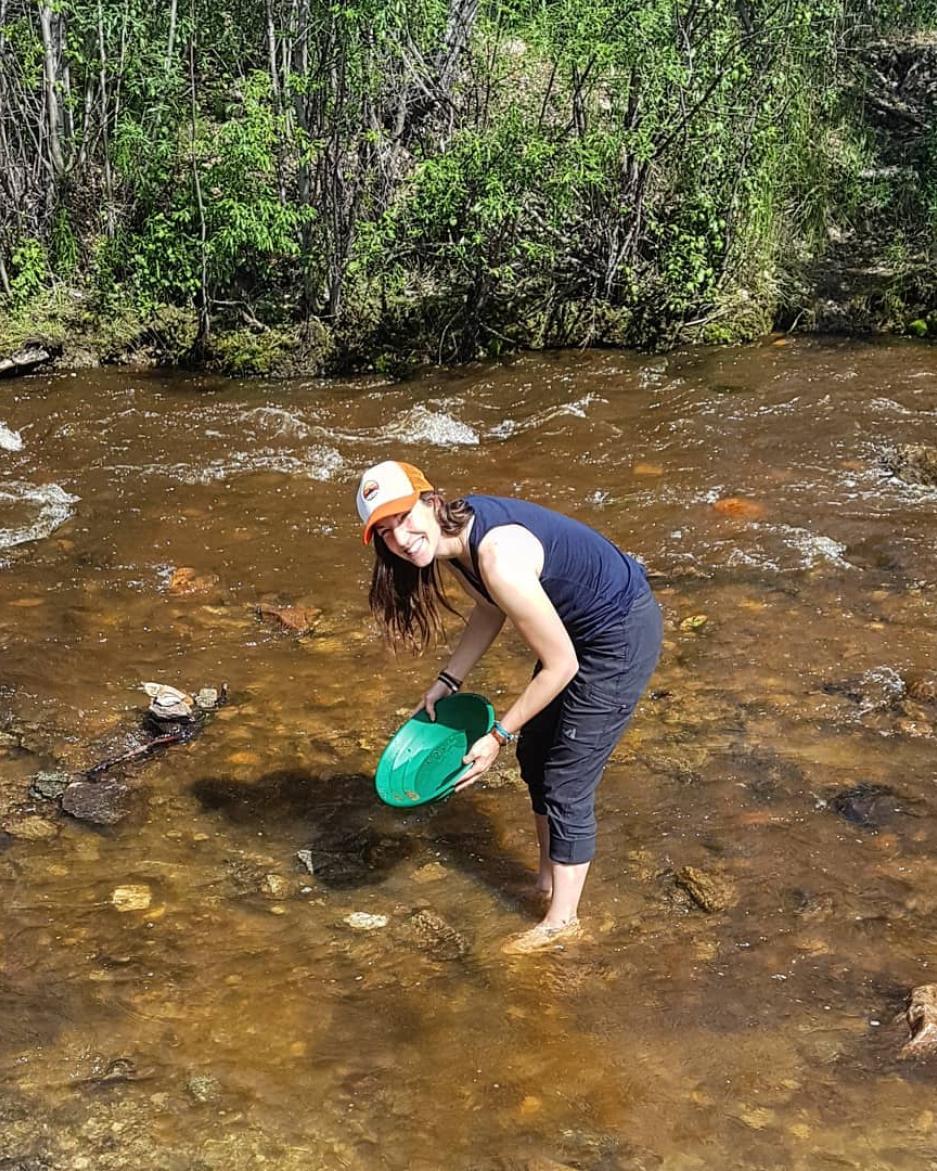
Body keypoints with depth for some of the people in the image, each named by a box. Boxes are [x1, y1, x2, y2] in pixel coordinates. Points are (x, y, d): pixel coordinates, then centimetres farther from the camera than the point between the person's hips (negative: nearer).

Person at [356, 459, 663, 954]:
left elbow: (561, 666, -26)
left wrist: (499, 734, -18)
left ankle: (561, 919, 19)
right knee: (535, 755, 20)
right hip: (578, 625, 10)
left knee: (567, 783, 0)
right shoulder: (455, 533, -8)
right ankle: (548, 882, 39)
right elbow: (489, 610, 12)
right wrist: (447, 680, 7)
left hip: (620, 639, -9)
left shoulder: (499, 560, -35)